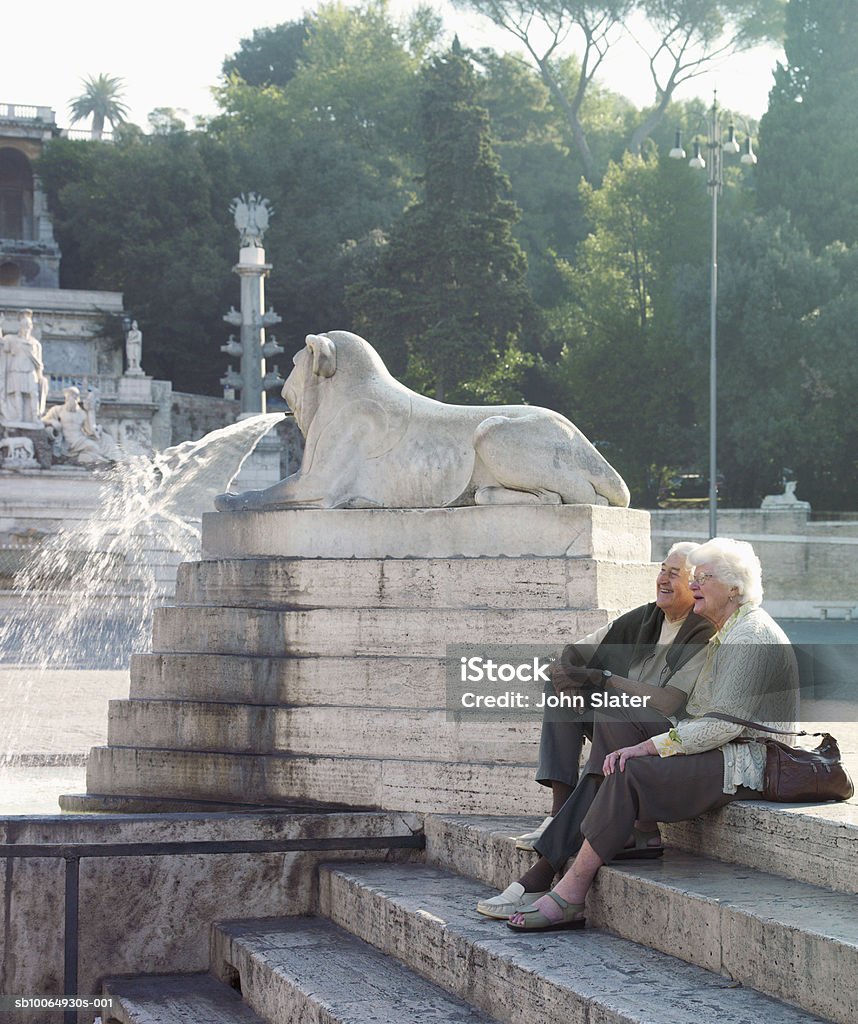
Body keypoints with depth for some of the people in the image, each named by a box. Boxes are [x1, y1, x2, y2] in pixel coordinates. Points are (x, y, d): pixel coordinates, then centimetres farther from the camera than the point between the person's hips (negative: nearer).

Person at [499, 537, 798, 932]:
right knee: (614, 718, 1)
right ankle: (641, 832, -8)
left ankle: (571, 894, -23)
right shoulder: (724, 633, 17)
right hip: (714, 747, 10)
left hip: (746, 762, -10)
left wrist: (649, 746, -21)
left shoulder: (751, 637, -15)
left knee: (632, 773, -26)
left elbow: (724, 724, -22)